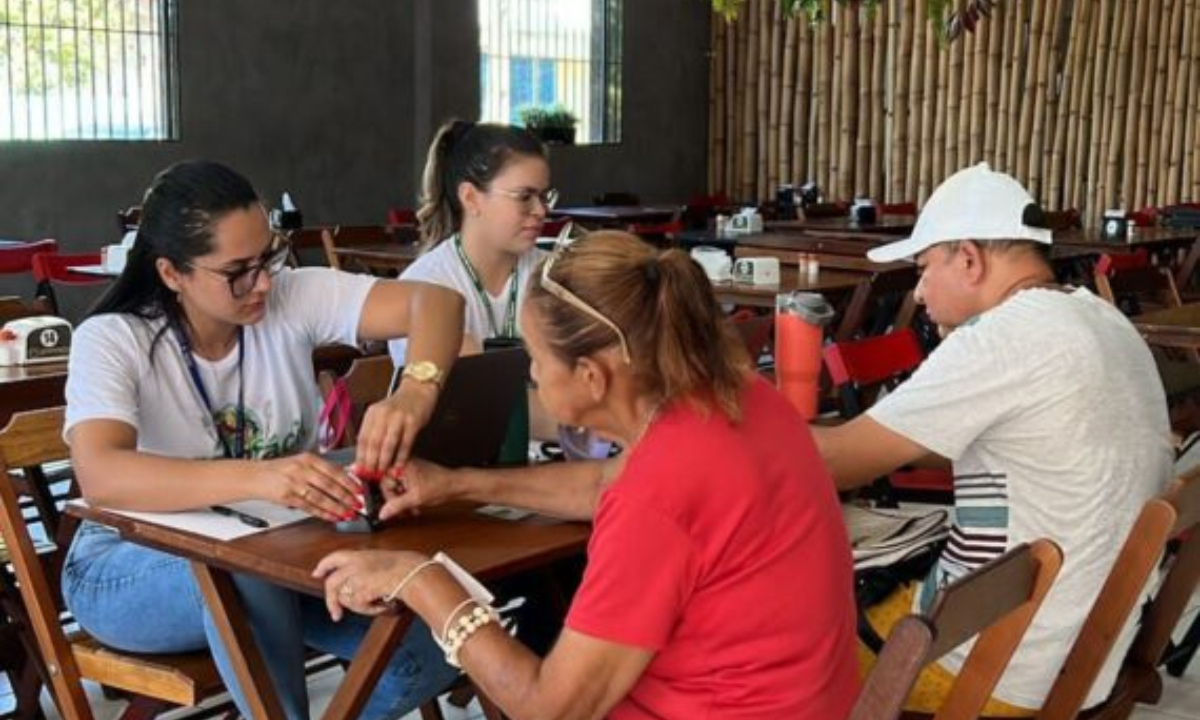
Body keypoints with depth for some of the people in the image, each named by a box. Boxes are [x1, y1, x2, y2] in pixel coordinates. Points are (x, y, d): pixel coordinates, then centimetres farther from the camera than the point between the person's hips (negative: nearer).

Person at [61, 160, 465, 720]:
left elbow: (436, 300, -22)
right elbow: (101, 476, -37)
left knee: (431, 647, -17)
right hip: (131, 570, -3)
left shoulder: (294, 298, -12)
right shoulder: (111, 340, -19)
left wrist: (415, 394, -44)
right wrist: (256, 477, -53)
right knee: (243, 571, -38)